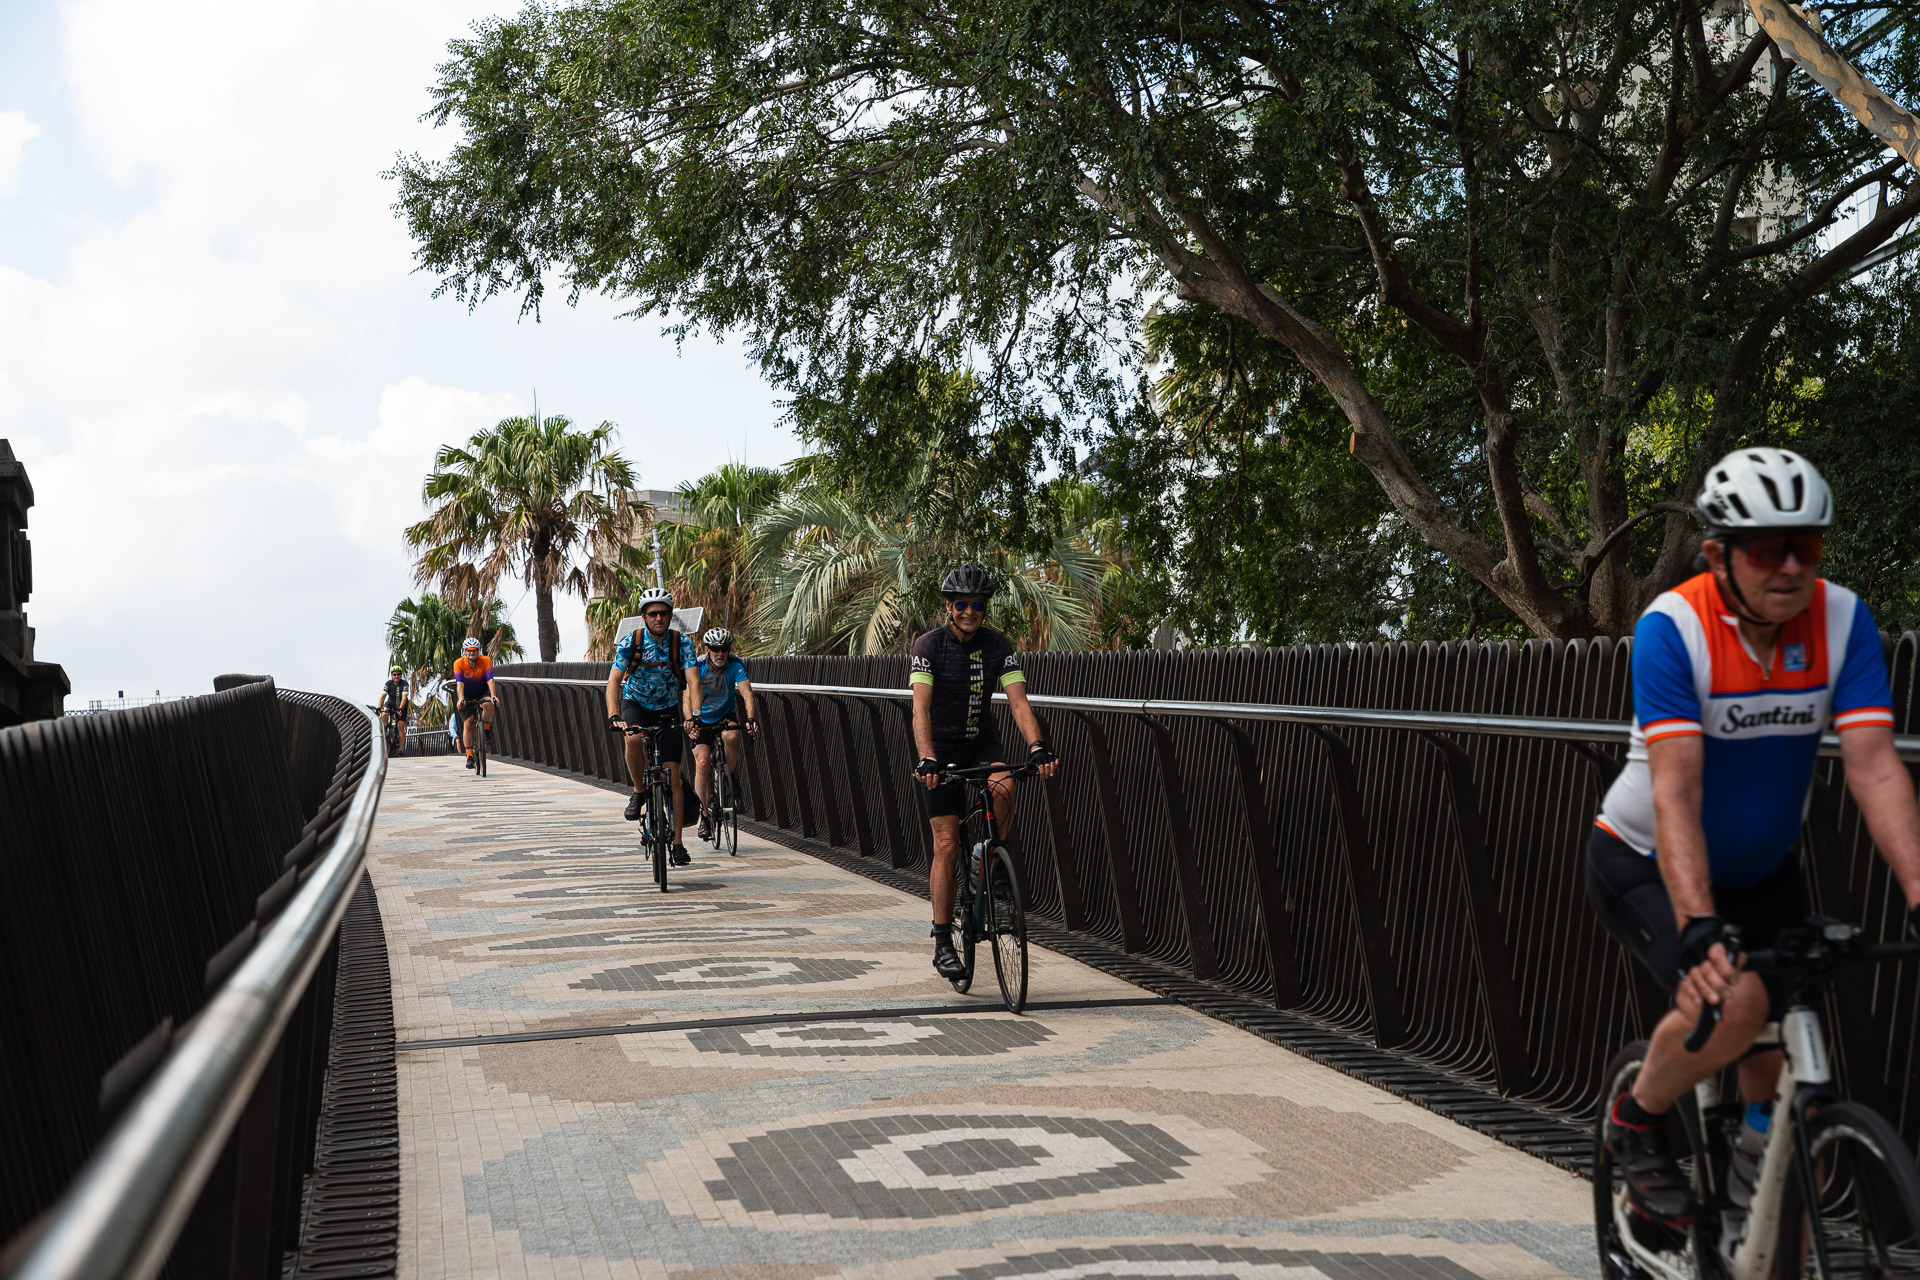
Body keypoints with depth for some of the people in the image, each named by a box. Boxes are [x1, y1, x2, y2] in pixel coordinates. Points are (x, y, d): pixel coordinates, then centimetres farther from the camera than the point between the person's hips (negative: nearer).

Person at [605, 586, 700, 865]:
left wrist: (693, 715, -41)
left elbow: (693, 682, -25)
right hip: (635, 705, -1)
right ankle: (638, 792, -10)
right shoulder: (630, 641, -17)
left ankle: (678, 844, -1)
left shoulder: (682, 643, -16)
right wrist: (614, 716, -40)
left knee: (673, 776, -6)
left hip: (667, 710, 1)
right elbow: (614, 680, -24)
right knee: (634, 739, -36)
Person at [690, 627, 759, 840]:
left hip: (726, 716, 0)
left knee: (732, 736, -34)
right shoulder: (697, 668, -19)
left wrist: (751, 718, -46)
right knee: (703, 762, -19)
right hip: (702, 721, 0)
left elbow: (746, 692, -29)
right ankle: (705, 815, -8)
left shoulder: (736, 665, -18)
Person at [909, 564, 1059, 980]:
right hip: (942, 748, -2)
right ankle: (943, 944, 1)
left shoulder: (999, 646, -8)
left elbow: (1018, 701, -18)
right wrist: (926, 759, -41)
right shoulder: (929, 645, -16)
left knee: (1004, 788, -32)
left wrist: (1036, 747, -35)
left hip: (982, 743, 2)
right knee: (947, 844, -7)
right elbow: (921, 708, -26)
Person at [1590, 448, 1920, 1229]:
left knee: (1782, 1079, 2)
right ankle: (1636, 1122, -1)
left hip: (1761, 870, 5)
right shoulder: (1672, 628, -26)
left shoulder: (1842, 620, -15)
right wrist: (1699, 926, -45)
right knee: (1732, 999, -29)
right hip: (1648, 866, -4)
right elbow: (1674, 790, -34)